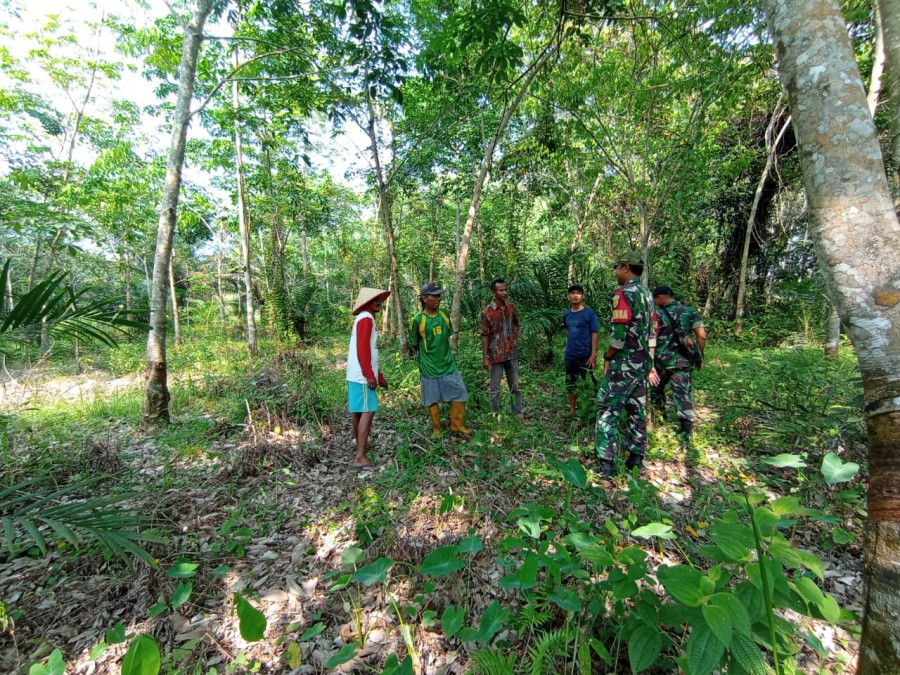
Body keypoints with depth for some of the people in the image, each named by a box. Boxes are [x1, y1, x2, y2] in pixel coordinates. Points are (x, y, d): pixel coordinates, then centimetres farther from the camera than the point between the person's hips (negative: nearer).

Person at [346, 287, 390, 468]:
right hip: (362, 375, -10)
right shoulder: (366, 318, -11)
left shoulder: (363, 319, 20)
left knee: (358, 411, 17)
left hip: (356, 375, 10)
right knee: (367, 412, -10)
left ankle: (361, 445, 31)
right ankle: (360, 457, -10)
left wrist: (379, 376, 24)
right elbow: (363, 349, -20)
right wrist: (370, 375, -20)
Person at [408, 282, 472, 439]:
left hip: (448, 364, 4)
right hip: (429, 367, -4)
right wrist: (426, 357, 8)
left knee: (460, 393, 7)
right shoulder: (417, 320, -14)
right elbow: (414, 345, -3)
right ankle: (436, 429, 28)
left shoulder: (444, 315, 0)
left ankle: (457, 425, 25)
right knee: (432, 400, 9)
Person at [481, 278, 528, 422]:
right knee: (495, 388, 7)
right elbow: (485, 336, -11)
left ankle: (518, 412, 30)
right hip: (496, 355, -4)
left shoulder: (510, 307, 1)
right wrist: (485, 357, -13)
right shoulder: (487, 312, -13)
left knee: (515, 386, 15)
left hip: (511, 353, 5)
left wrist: (515, 337, 9)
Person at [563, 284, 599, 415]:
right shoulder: (566, 314, 5)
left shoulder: (589, 313, -8)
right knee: (570, 384, 13)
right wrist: (570, 345, 12)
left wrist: (593, 355, -16)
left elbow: (594, 335, -10)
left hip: (585, 355, -5)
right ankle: (572, 409, 26)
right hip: (570, 356, 5)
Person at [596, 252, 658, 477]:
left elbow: (619, 332, -20)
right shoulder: (647, 294, 14)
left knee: (607, 409, -4)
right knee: (637, 410, 14)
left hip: (624, 363, -9)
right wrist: (650, 363, 20)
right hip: (642, 362, 9)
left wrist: (607, 357, -8)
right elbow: (652, 332, 16)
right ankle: (636, 459, 22)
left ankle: (607, 463, -3)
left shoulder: (624, 293, -14)